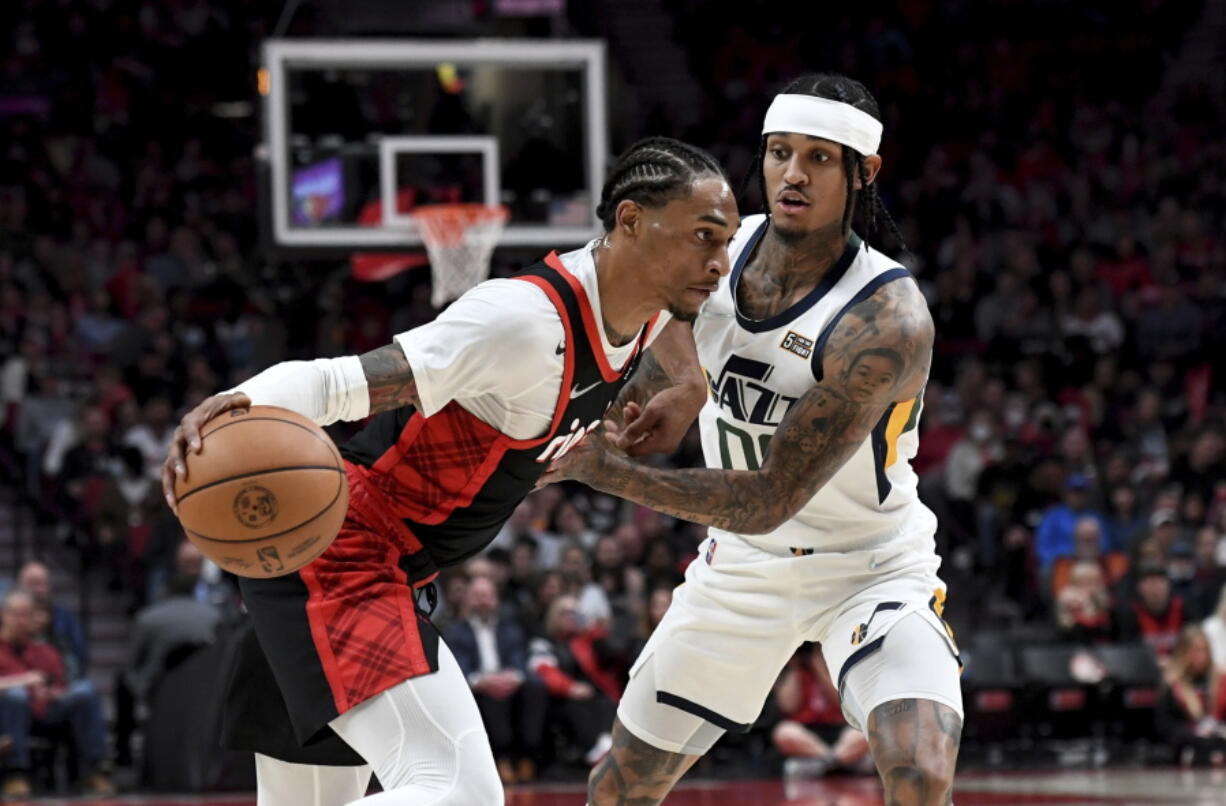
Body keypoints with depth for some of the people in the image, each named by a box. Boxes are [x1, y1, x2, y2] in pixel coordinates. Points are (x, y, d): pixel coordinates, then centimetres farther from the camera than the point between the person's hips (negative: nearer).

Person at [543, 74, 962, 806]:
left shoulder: (888, 322, -31)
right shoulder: (723, 246, -10)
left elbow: (768, 499, -31)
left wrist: (606, 470, -28)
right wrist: (663, 394, 4)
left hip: (871, 571, -6)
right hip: (744, 563, 6)